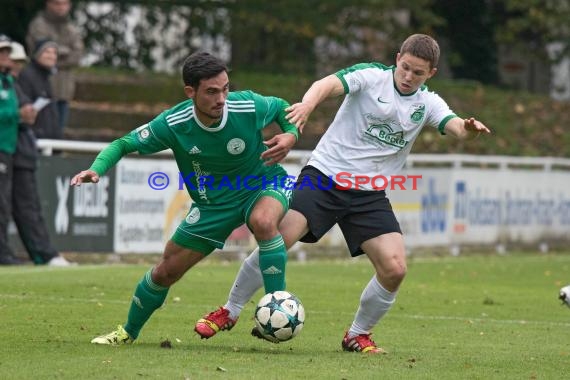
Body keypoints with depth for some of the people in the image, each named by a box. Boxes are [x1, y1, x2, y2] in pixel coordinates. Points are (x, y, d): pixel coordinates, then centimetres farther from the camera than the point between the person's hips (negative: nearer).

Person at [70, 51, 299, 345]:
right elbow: (123, 144, -11)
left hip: (263, 185, -2)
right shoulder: (172, 124, -23)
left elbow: (282, 107, -3)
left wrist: (290, 135, -23)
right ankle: (128, 333, 35)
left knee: (263, 221, -40)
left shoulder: (248, 106, -26)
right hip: (212, 203, 2)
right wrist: (97, 169, -30)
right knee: (165, 272, 7)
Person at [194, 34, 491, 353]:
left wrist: (468, 128, -35)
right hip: (325, 175, -3)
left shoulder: (427, 103, 6)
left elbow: (454, 126, -10)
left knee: (395, 269, -12)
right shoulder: (371, 76, -6)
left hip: (369, 195, 3)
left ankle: (358, 335, 12)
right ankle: (230, 313, 2)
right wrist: (309, 102, -45)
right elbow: (330, 84, -22)